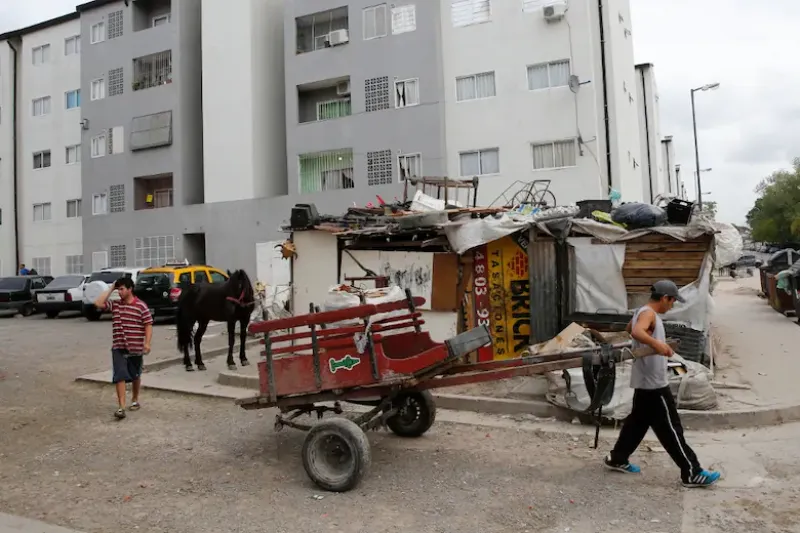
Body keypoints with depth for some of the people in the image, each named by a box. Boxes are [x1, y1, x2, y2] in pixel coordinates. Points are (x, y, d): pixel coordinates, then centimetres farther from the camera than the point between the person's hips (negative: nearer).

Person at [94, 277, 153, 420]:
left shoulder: (141, 306, -8)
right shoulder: (114, 304, 6)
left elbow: (148, 325, -8)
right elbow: (98, 304, -6)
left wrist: (147, 343, -17)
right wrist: (110, 289, -2)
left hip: (135, 348, -2)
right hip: (118, 348, 2)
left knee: (135, 376, 15)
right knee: (120, 377, -7)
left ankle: (135, 400, 34)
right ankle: (121, 407, -8)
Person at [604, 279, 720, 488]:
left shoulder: (644, 312, 12)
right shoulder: (648, 314, -19)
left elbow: (629, 328, 32)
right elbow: (637, 332, -40)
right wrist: (656, 343, -56)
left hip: (647, 381, 10)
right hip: (653, 383, -10)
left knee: (638, 421, 17)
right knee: (670, 429, -2)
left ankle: (617, 459, 24)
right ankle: (692, 473, 7)